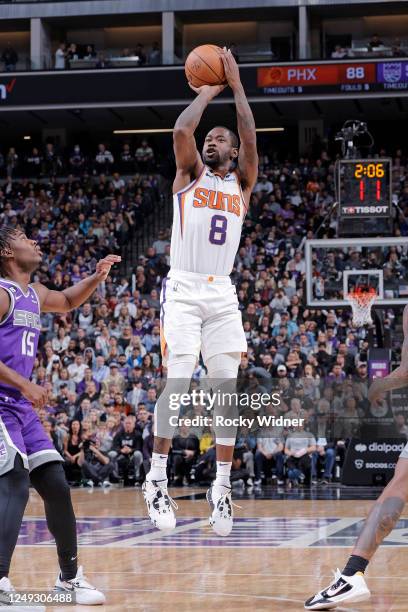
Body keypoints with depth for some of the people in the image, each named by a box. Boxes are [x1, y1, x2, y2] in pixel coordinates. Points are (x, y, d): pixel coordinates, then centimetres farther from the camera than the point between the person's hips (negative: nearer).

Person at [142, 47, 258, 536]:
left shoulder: (241, 183, 14)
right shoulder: (190, 175, 8)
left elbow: (250, 138, -4)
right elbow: (181, 131, -11)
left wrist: (236, 84, -4)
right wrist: (207, 92, 1)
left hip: (223, 295, 3)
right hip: (183, 290, -3)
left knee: (226, 387, -2)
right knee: (178, 382, -11)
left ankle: (222, 487, 2)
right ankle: (157, 481, -3)